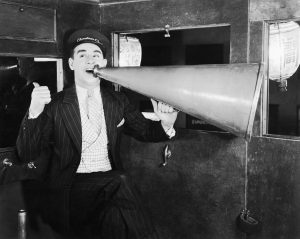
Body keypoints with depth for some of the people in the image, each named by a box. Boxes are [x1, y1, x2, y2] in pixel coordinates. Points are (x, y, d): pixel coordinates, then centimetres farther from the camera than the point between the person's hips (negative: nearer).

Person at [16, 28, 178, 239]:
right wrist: (34, 113, -21)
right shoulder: (55, 105, 1)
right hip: (69, 189, -2)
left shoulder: (118, 101, 12)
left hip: (112, 184, 3)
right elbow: (27, 155, -3)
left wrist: (166, 124, -9)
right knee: (120, 182, -29)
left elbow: (145, 131, 15)